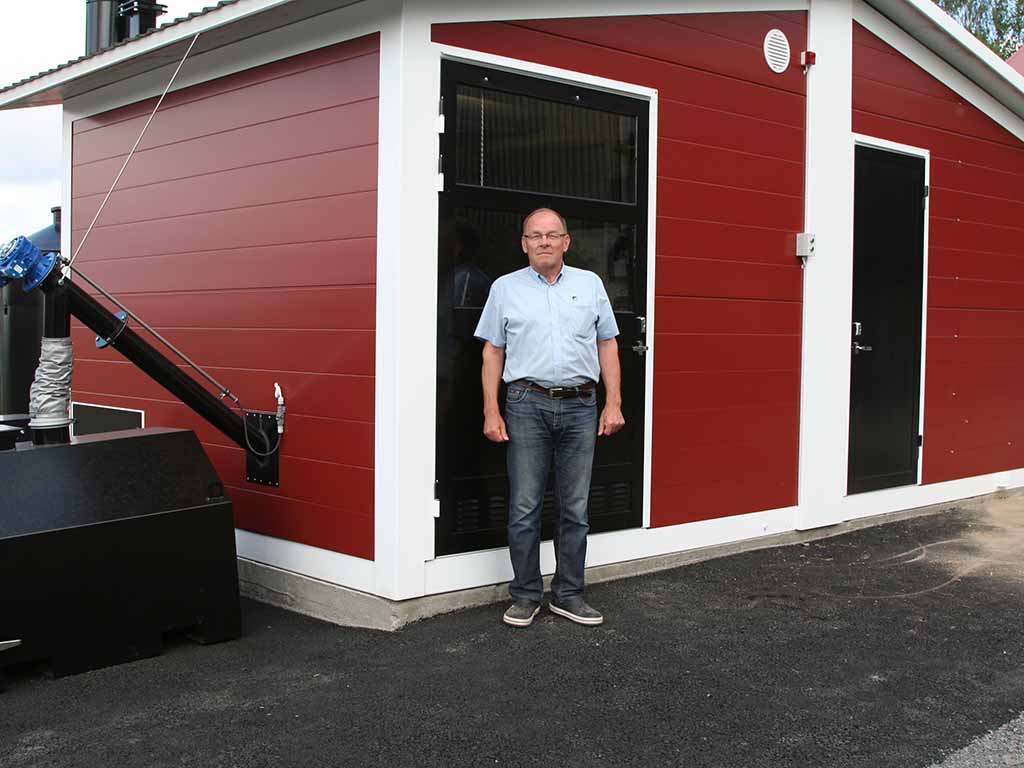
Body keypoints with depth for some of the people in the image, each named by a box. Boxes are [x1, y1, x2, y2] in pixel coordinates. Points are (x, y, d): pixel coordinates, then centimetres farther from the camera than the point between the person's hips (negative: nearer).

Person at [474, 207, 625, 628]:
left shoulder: (590, 284, 11)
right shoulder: (505, 288, 7)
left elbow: (607, 344, 11)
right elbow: (493, 352, 6)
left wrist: (613, 403, 2)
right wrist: (491, 412, -2)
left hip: (581, 407, 2)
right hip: (528, 404, -1)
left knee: (575, 509, 6)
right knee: (524, 507, 1)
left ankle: (568, 594, 17)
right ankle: (526, 595, 12)